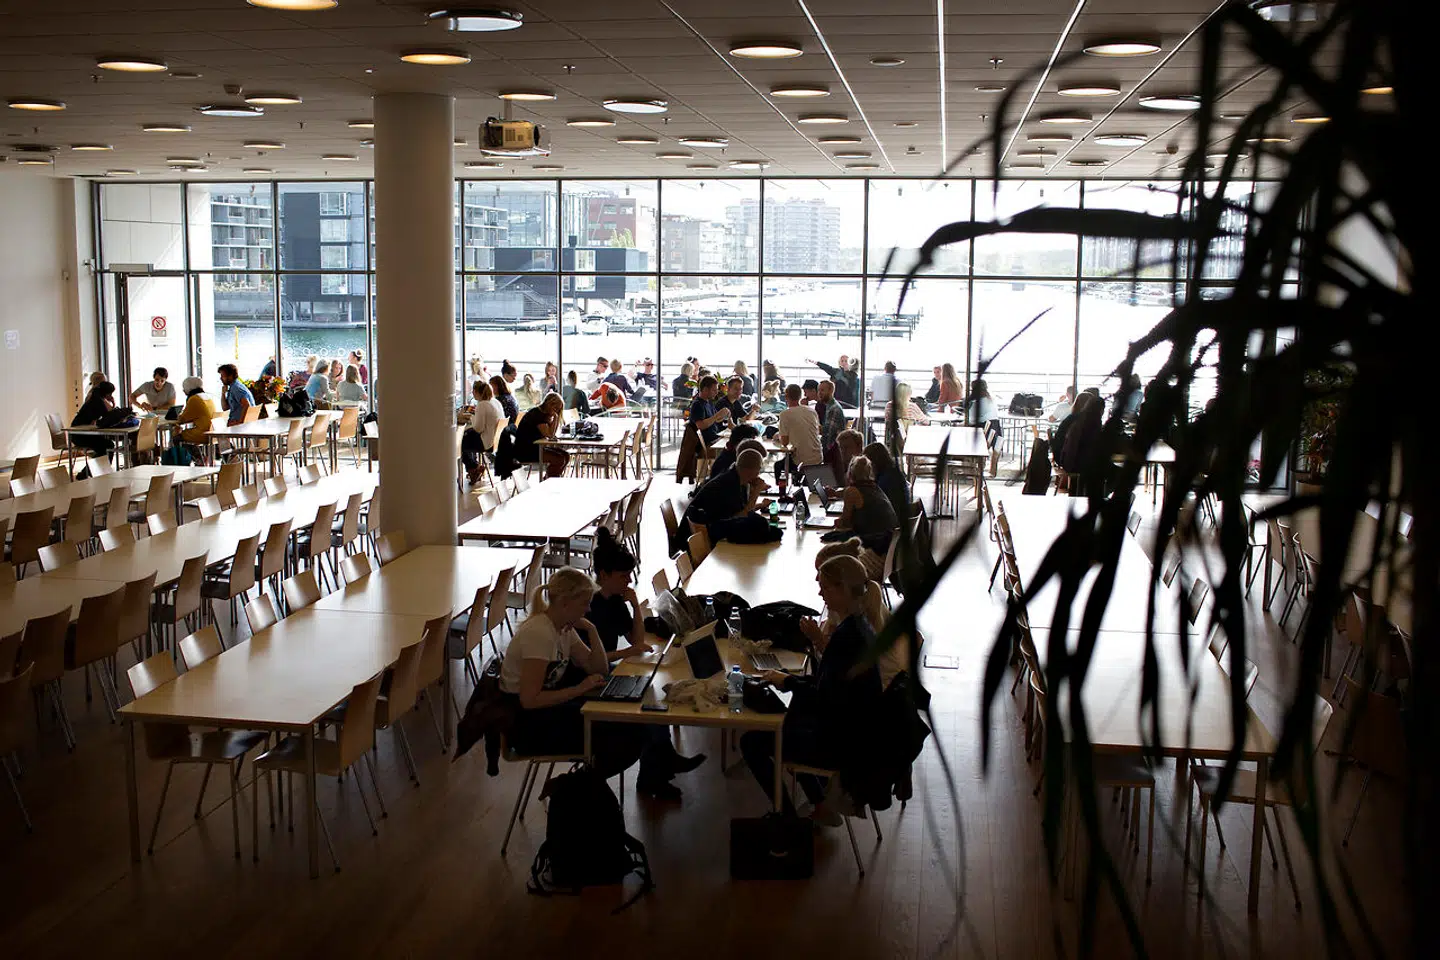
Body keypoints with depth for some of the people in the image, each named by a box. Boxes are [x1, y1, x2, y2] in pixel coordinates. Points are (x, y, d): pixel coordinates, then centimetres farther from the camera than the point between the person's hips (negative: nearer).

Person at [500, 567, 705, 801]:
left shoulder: (564, 628, 5)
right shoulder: (538, 634, -24)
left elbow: (600, 670, 8)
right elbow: (529, 700, -29)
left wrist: (591, 631, -5)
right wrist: (579, 689, -25)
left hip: (549, 709, 9)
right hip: (528, 725, -9)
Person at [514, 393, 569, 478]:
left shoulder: (543, 414, 13)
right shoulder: (536, 414, -16)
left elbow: (552, 433, 9)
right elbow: (549, 435, -21)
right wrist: (555, 417, -15)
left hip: (535, 447, 10)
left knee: (566, 456, -1)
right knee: (559, 459, -22)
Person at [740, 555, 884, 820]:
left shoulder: (847, 635, -27)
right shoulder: (860, 624, 3)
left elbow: (825, 699, -23)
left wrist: (788, 682, -10)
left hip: (839, 743, -10)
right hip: (855, 729, 10)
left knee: (751, 742, 1)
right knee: (790, 722, 32)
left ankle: (788, 818, 13)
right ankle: (820, 807, 32)